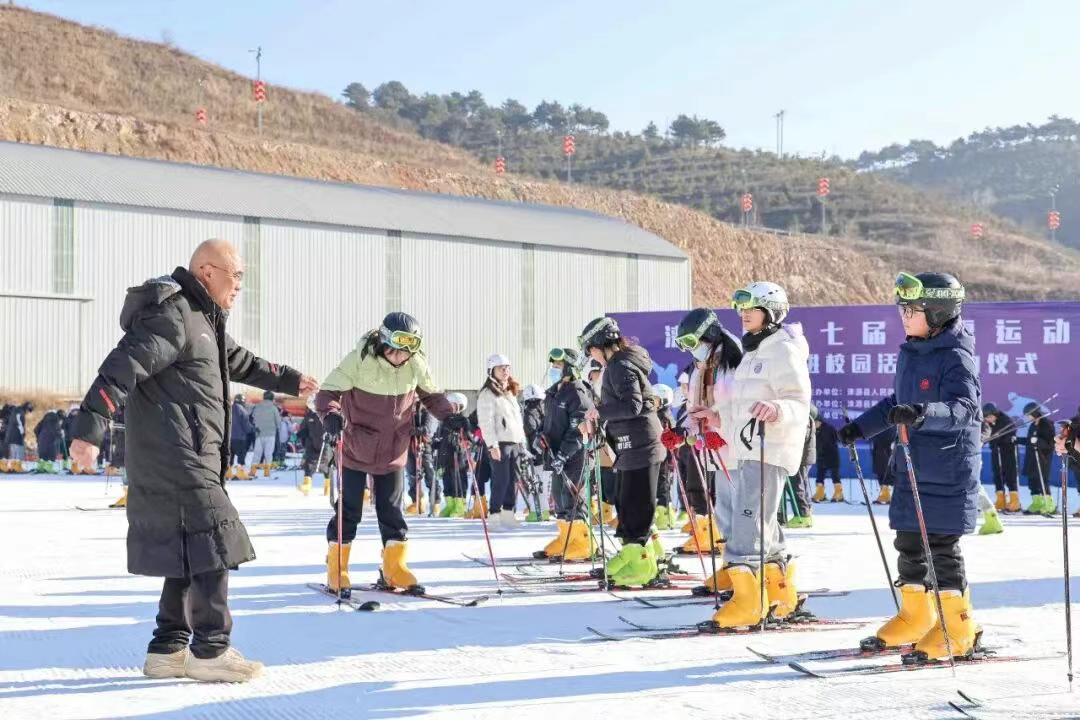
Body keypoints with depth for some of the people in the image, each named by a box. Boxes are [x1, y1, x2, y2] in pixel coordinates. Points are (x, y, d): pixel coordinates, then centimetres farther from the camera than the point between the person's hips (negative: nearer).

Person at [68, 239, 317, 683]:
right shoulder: (172, 317, -13)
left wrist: (289, 381, 47)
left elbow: (242, 363, 38)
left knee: (190, 553, 12)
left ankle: (168, 649, 17)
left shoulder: (203, 321, 20)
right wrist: (89, 429, -32)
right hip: (175, 460, -10)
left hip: (192, 460, 10)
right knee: (211, 546, -7)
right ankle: (211, 650, -1)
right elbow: (121, 368, -23)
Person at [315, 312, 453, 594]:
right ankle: (336, 571, 16)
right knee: (350, 510, 3)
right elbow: (328, 392, -18)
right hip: (356, 451, -3)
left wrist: (449, 417, -10)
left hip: (394, 452, 3)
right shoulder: (359, 360, -20)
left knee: (392, 511, 10)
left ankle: (394, 570, 21)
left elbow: (432, 395, 8)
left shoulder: (416, 364, -8)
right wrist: (331, 414, -39)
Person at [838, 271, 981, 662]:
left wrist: (923, 413, -44)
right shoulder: (909, 354, 10)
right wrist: (860, 427, 20)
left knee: (942, 545, -3)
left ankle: (958, 626, 8)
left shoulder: (956, 357, -15)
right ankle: (916, 615, 26)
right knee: (908, 541, 12)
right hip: (912, 465, 8)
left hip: (949, 471, -8)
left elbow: (965, 407, -29)